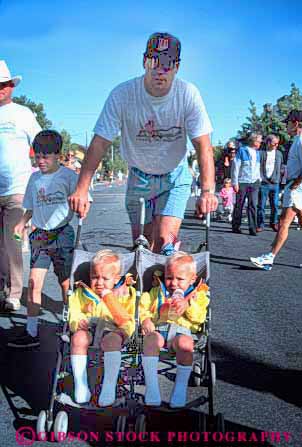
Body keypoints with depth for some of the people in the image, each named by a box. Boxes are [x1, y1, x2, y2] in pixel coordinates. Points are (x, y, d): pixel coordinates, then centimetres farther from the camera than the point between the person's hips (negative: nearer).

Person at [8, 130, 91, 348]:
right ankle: (31, 332, 2)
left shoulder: (69, 175, -3)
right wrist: (22, 223, 4)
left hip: (63, 234, -3)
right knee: (34, 282, -4)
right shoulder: (35, 178, 11)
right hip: (40, 235, 4)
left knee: (66, 283, 7)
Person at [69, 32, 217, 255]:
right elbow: (99, 144, -20)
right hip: (139, 178, 1)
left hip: (175, 177, -1)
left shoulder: (188, 94, -19)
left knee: (164, 241, -16)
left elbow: (203, 146, -21)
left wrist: (208, 190, -34)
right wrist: (81, 190, -27)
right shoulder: (122, 95, -20)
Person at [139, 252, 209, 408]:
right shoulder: (157, 292, 26)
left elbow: (200, 317, 3)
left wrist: (187, 305, -13)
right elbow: (143, 306, 20)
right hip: (158, 328, 2)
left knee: (185, 344, -38)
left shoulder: (197, 295, 18)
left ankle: (180, 389, -28)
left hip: (181, 330, -1)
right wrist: (145, 319, 0)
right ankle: (151, 388, -35)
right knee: (151, 340, -35)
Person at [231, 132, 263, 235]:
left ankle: (252, 228, -1)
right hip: (242, 182, -4)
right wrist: (235, 183, -8)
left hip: (254, 183, 4)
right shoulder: (242, 150, -2)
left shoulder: (257, 153, 15)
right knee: (239, 205, 3)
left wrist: (259, 180, 12)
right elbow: (235, 167, -4)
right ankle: (236, 226, 13)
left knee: (253, 206, -2)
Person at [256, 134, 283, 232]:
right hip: (263, 183, -3)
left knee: (275, 205, 5)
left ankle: (274, 223, 18)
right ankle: (260, 224, 7)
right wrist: (260, 178, -7)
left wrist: (277, 179, 3)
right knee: (261, 205, 0)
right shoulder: (261, 153, 0)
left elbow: (281, 167, 15)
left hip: (275, 184, 3)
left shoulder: (279, 154, 11)